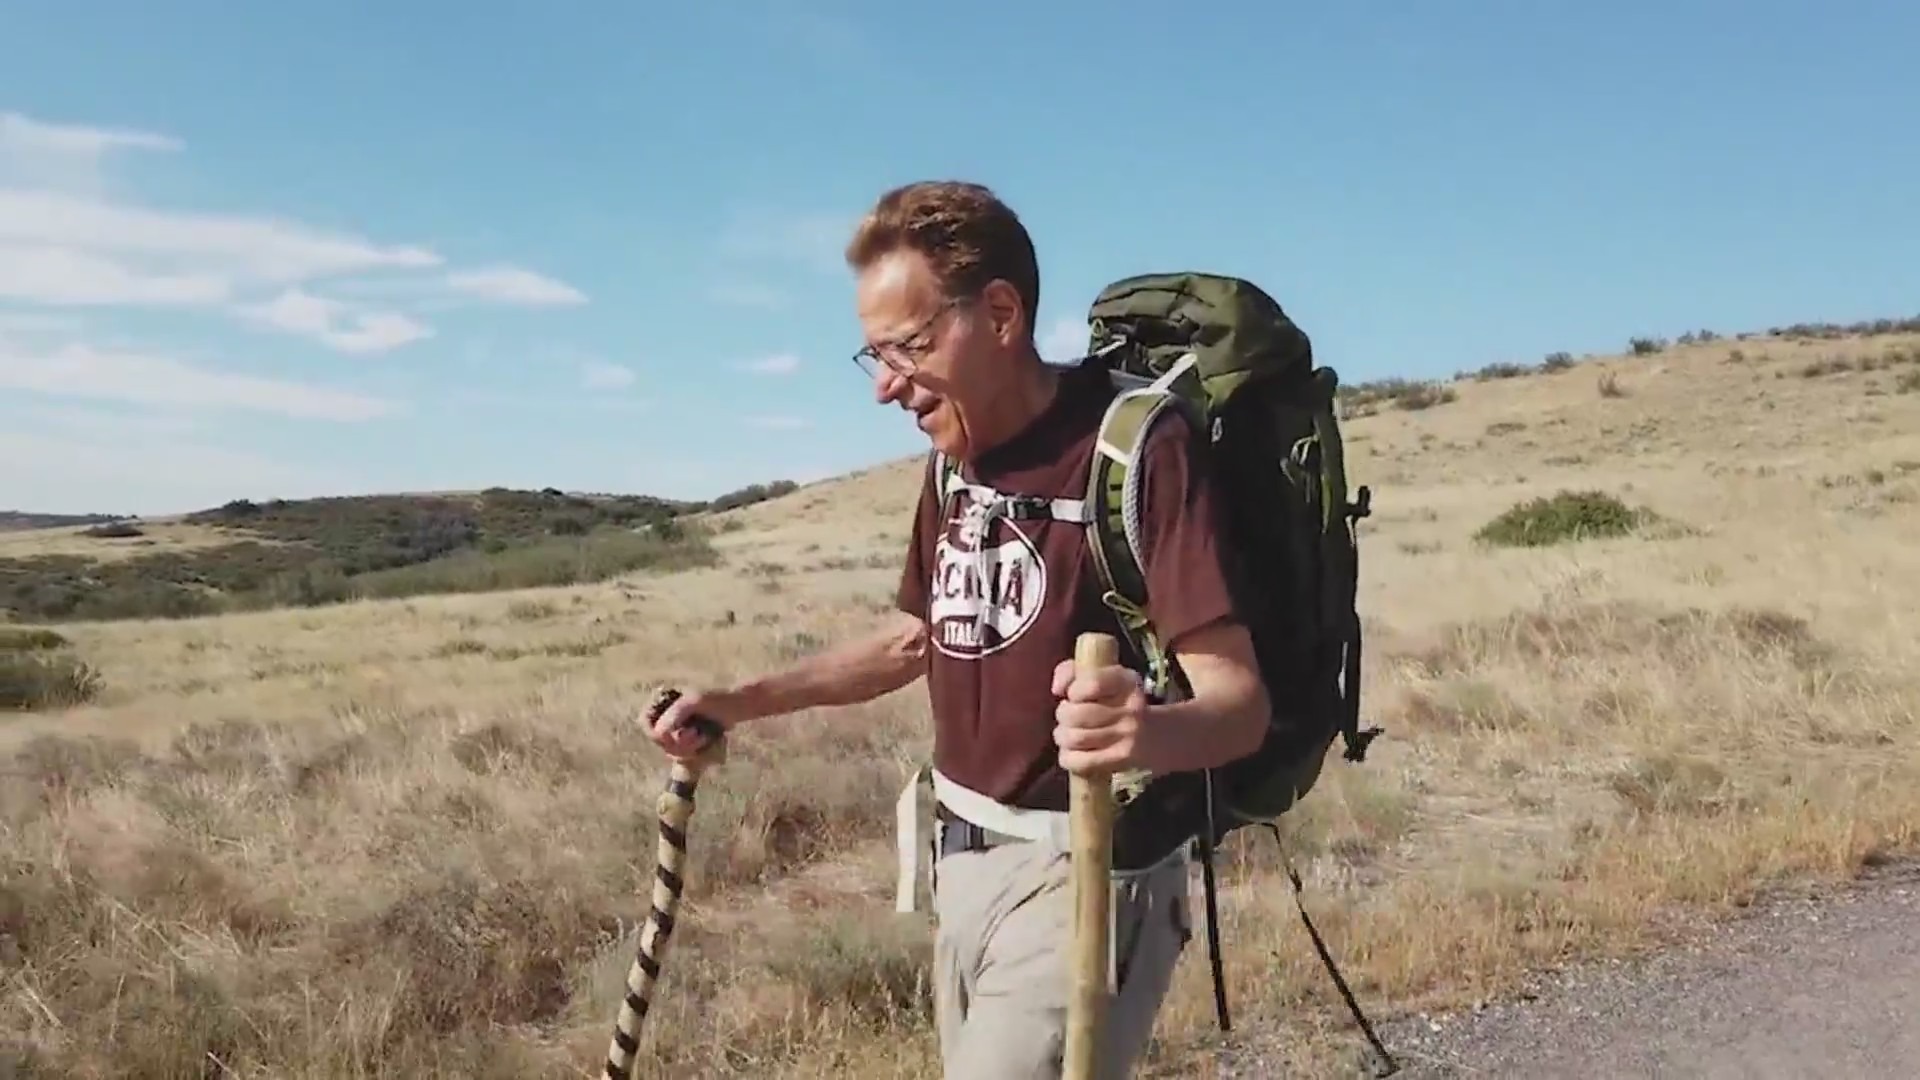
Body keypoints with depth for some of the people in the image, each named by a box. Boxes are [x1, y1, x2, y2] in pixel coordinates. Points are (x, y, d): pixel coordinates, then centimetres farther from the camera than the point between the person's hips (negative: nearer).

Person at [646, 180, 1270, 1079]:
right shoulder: (956, 461, 8)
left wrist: (1153, 731, -45)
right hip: (965, 865, 8)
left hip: (1081, 876, -8)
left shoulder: (1138, 447, -17)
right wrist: (744, 701, 11)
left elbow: (1239, 697, -22)